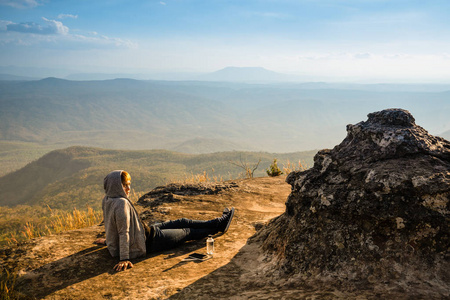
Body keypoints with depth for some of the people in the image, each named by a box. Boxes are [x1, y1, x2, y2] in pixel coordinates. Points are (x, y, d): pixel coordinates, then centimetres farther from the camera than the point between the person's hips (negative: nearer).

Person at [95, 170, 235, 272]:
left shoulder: (107, 200, -3)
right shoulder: (121, 203, -32)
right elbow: (124, 233, -33)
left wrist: (109, 240, 28)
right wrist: (124, 259, -31)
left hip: (144, 231, 10)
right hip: (147, 242, -10)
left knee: (182, 222, 17)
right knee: (187, 232, 9)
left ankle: (219, 222, 30)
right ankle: (219, 225, 30)